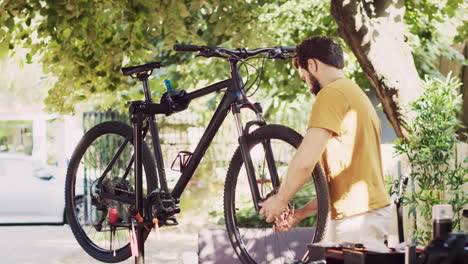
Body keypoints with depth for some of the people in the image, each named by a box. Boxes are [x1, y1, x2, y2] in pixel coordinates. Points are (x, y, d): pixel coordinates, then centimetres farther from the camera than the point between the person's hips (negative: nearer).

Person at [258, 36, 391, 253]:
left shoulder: (332, 94, -10)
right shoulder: (356, 93, 22)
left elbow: (305, 160, -20)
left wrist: (281, 199, -5)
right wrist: (300, 214, 20)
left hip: (358, 218, -10)